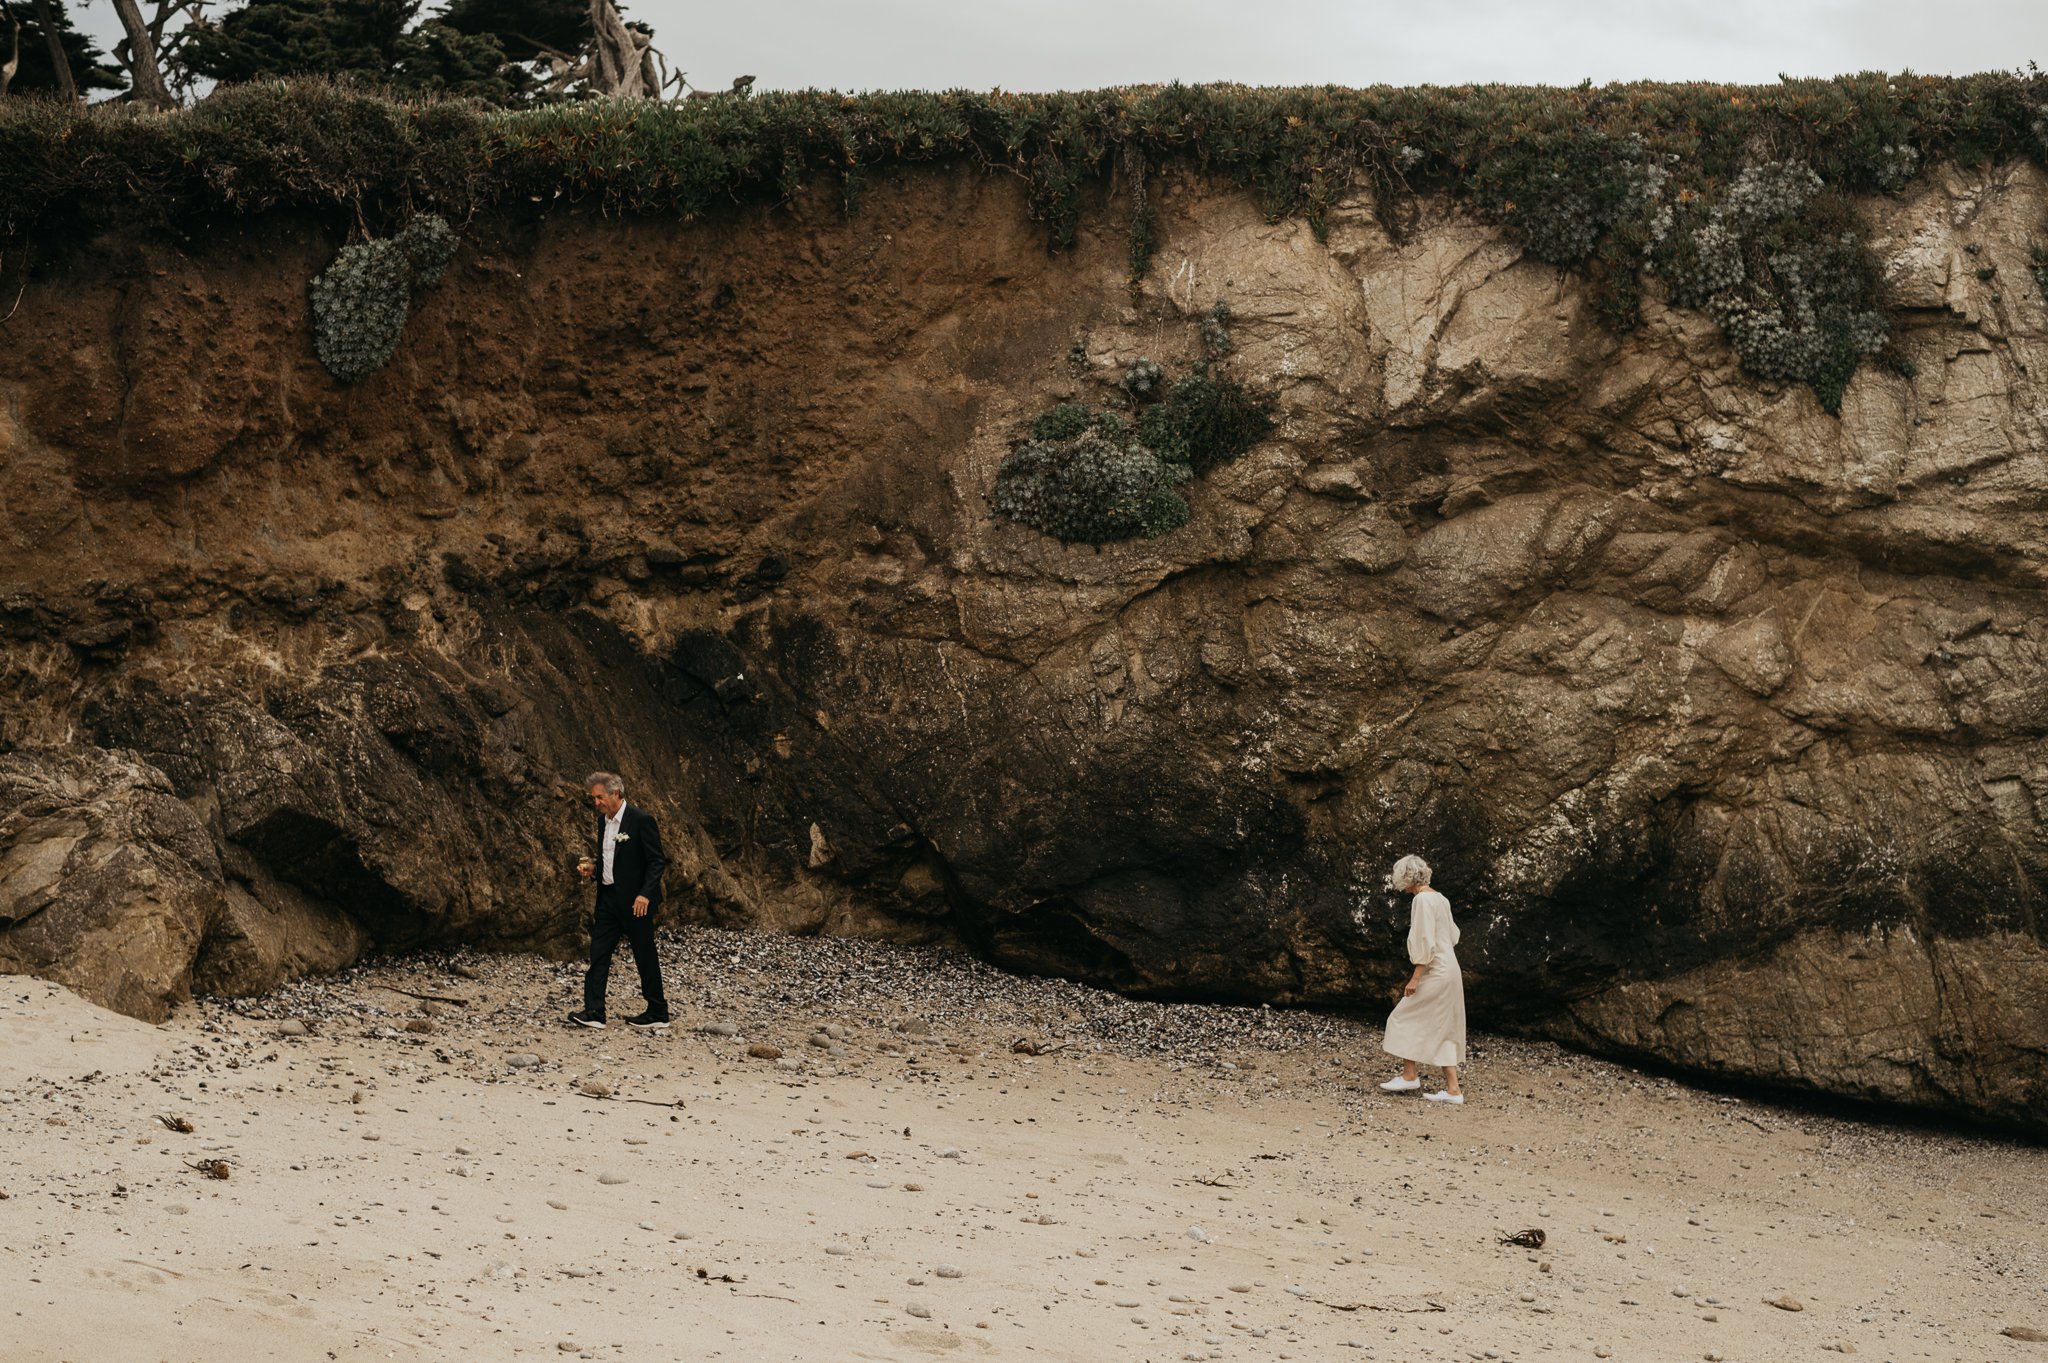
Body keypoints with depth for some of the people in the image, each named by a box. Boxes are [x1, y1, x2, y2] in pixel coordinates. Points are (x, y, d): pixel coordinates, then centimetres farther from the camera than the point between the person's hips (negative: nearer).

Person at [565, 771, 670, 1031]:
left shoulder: (641, 820, -13)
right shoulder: (603, 820, 11)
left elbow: (657, 861, -14)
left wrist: (645, 894, -23)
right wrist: (593, 867, 2)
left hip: (636, 901, -7)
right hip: (609, 897, 7)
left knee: (645, 957, 1)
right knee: (598, 953, 0)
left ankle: (658, 1015, 10)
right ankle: (593, 1012, -1)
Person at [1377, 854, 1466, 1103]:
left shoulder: (1422, 899, -14)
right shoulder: (1440, 899, 13)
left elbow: (1425, 942, -18)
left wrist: (1415, 978, -17)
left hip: (1435, 972, -9)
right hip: (1449, 971, 9)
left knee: (1405, 1019, 2)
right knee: (1443, 1031, 9)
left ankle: (1409, 1075, 7)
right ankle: (1453, 1089, 6)